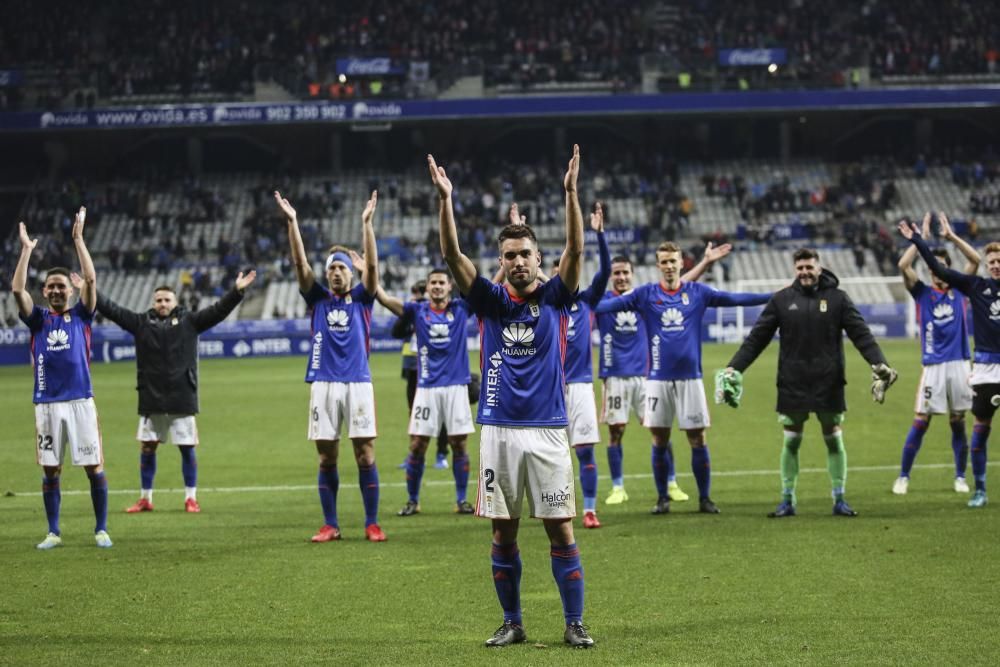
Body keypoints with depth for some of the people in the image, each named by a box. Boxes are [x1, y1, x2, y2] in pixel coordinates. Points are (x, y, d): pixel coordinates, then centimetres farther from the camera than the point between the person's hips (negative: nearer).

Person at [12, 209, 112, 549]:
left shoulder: (81, 315, 8)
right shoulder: (38, 319, 11)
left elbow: (90, 279, -4)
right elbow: (17, 289, -2)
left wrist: (78, 237, -4)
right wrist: (26, 249, -3)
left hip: (80, 401, -1)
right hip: (47, 403, 2)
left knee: (94, 467, -1)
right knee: (50, 470, 5)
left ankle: (101, 530, 7)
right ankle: (53, 533, 13)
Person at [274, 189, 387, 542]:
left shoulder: (361, 298, 9)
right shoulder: (318, 299, 11)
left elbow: (372, 265, -5)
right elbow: (301, 264, 2)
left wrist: (367, 223, -14)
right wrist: (292, 222, -9)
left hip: (358, 383, -1)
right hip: (324, 384, 1)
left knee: (366, 455, -3)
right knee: (327, 458, 3)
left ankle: (372, 524, 2)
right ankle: (330, 525, 9)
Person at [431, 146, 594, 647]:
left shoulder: (554, 298, 3)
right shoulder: (490, 301, 5)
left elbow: (575, 249, -10)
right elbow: (452, 255, -5)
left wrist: (571, 193, -22)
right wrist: (445, 200, -17)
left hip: (547, 430, -1)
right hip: (499, 431, 1)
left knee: (561, 530, -1)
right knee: (504, 533, 5)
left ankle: (574, 624, 5)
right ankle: (512, 623, 16)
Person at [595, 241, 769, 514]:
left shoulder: (697, 292, 4)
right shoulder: (645, 295, 1)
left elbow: (735, 298, 2)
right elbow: (611, 304, -8)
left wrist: (773, 297, -3)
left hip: (690, 377, 0)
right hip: (658, 378, 0)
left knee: (698, 440, 2)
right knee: (660, 441, 4)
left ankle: (704, 498, 12)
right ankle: (662, 498, 16)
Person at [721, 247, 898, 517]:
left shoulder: (838, 298, 2)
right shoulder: (781, 300, 4)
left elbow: (861, 334, -4)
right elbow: (756, 338, 4)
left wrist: (879, 364, -17)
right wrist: (734, 368, -3)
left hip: (829, 384, -1)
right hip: (791, 385, 1)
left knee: (834, 440, 4)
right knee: (791, 441, 4)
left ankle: (839, 500, 12)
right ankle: (787, 500, 12)